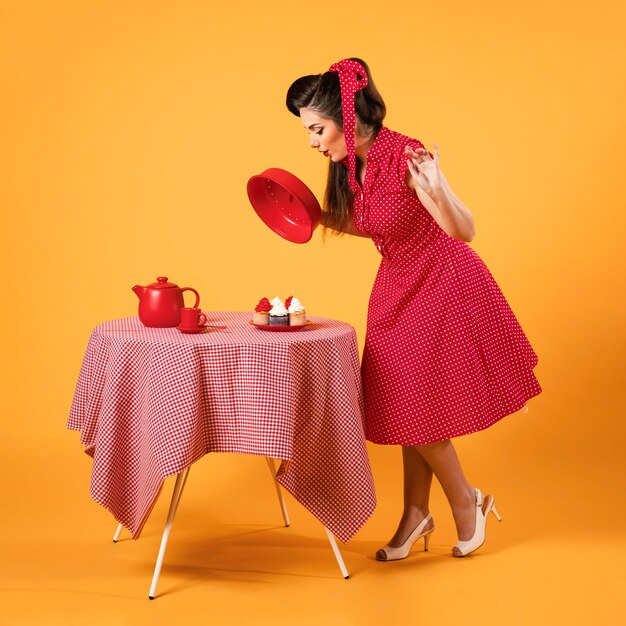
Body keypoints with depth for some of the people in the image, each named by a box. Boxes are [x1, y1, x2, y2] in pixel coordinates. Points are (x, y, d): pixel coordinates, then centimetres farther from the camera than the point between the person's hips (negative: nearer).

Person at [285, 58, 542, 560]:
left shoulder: (407, 158, -25)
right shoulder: (349, 165, -2)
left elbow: (464, 231, -29)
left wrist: (438, 192, -47)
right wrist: (323, 217, 7)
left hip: (444, 284, -7)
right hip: (398, 290, 7)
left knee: (421, 410, -1)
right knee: (405, 407, 12)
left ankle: (468, 501, 25)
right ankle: (416, 515, 27)